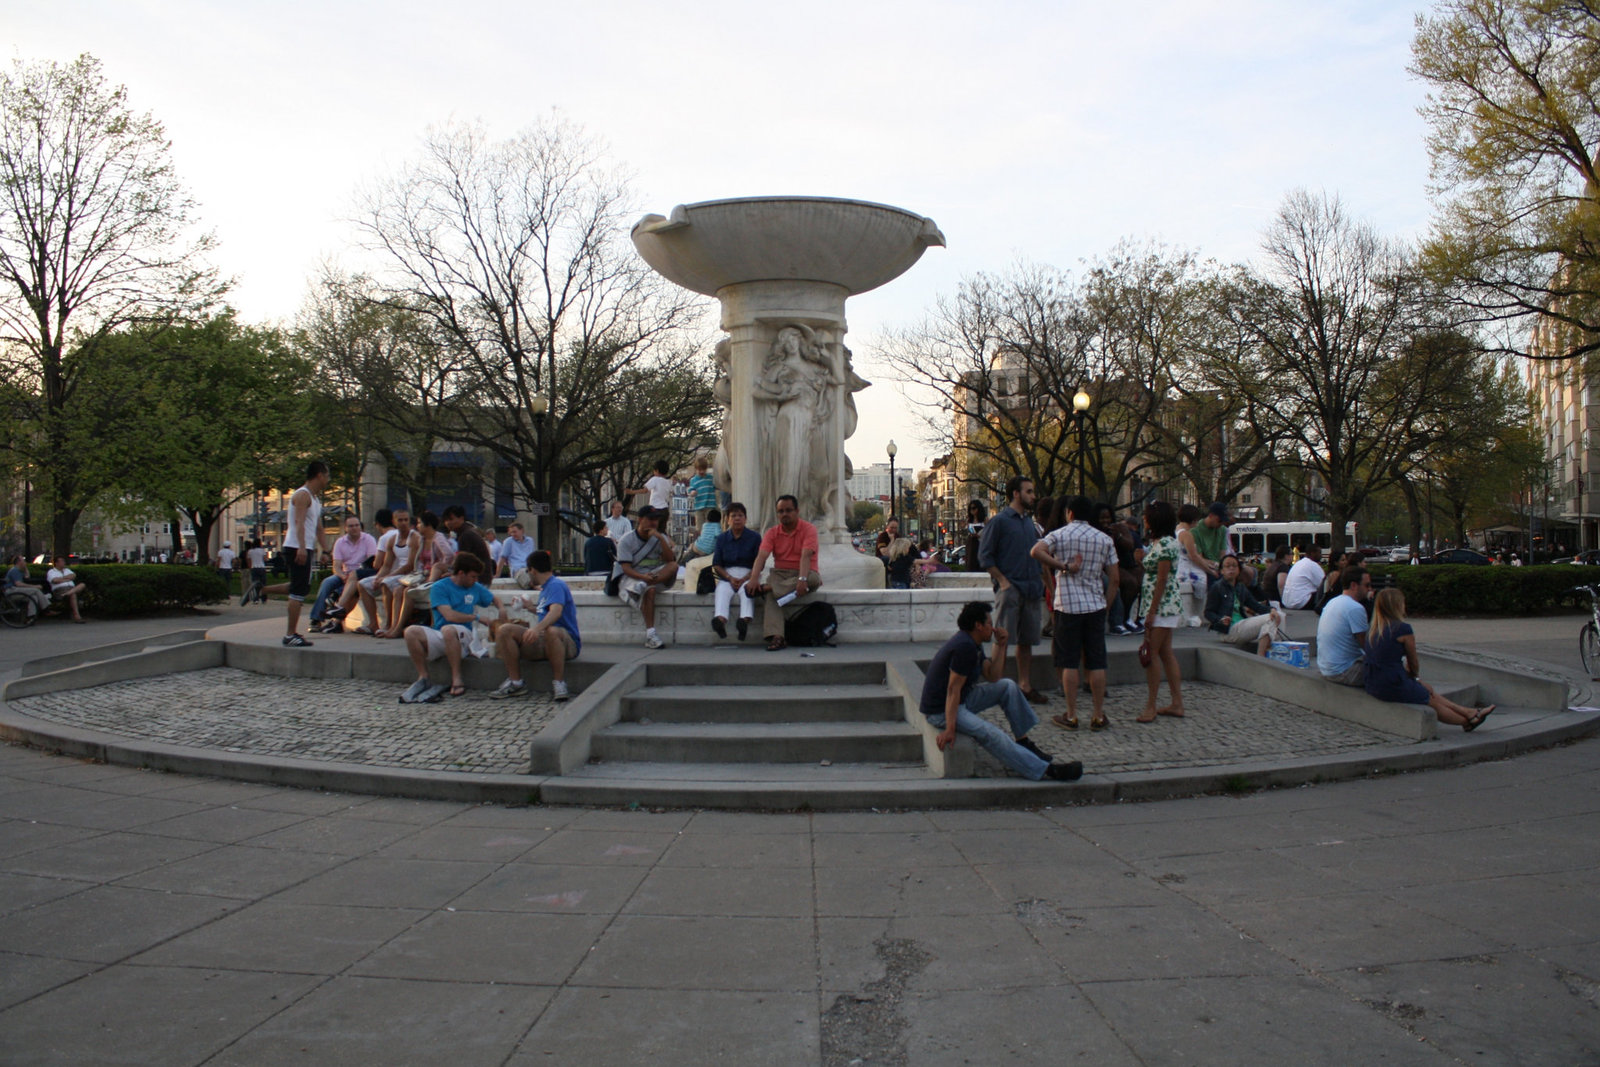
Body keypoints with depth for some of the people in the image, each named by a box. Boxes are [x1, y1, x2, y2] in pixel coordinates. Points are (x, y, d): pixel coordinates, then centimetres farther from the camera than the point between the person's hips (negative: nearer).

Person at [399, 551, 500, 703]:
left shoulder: (475, 588, 14)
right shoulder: (439, 587, 1)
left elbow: (494, 599, 31)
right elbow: (449, 615, -12)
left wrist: (502, 611, 9)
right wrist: (476, 617, -10)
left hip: (463, 636, 0)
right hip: (438, 635, 0)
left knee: (448, 630, -37)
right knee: (411, 631, -29)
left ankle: (456, 679, -31)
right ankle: (423, 678, -18)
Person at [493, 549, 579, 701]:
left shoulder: (556, 585, -7)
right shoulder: (544, 589, 23)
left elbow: (556, 611, -27)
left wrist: (537, 628, -43)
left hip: (567, 642, -8)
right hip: (541, 643, 8)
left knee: (551, 631, -43)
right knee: (505, 630, -11)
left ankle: (558, 683, -29)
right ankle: (516, 682, -12)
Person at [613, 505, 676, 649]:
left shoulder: (659, 538, 8)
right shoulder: (627, 540, -4)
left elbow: (670, 560, -7)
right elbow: (626, 568, -13)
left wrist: (661, 538, -17)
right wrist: (643, 576, -32)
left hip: (655, 575, 4)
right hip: (632, 577, -4)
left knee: (674, 566, -25)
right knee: (649, 590, -37)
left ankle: (642, 586, -43)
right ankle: (650, 634, -40)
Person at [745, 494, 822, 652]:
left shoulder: (808, 529, -5)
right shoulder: (772, 532, 6)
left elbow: (806, 556, -20)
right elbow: (761, 556, -9)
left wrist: (802, 579, -36)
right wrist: (754, 578, -27)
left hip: (804, 573, -2)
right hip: (780, 574, 2)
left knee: (814, 579, -37)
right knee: (770, 594, -31)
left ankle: (766, 587, -35)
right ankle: (776, 636, -42)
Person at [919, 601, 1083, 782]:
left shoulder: (973, 644, 9)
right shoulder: (964, 647, -23)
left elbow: (992, 677, 8)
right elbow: (953, 689, -26)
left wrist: (1001, 648, -3)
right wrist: (950, 730, -28)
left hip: (962, 699, 11)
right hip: (941, 711, -11)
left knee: (1008, 687, 9)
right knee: (989, 734, -27)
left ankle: (1023, 743, 9)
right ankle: (1046, 770, -29)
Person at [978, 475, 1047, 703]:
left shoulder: (1030, 524, 18)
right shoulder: (999, 521, -5)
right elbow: (984, 555, -8)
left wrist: (1041, 580, 13)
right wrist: (1002, 580, -13)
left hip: (1030, 590, 7)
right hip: (1009, 588, -7)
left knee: (1027, 641, 10)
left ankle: (1025, 686, 17)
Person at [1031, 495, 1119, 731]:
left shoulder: (1059, 535, 0)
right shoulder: (1105, 539, 8)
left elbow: (1036, 551, -21)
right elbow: (1115, 580, 5)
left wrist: (1063, 566, -14)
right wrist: (1106, 607, 13)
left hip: (1067, 605, -2)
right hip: (1096, 605, 2)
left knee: (1069, 663, 3)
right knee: (1096, 663, 6)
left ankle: (1071, 716, 5)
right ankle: (1099, 716, 9)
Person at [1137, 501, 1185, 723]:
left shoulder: (1165, 543, -17)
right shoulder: (1159, 541, 14)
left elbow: (1162, 580, -19)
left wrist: (1151, 612, -19)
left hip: (1162, 605, -10)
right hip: (1166, 606, 10)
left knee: (1152, 653, -7)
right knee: (1166, 653, 12)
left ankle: (1151, 707, -3)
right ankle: (1177, 704, 16)